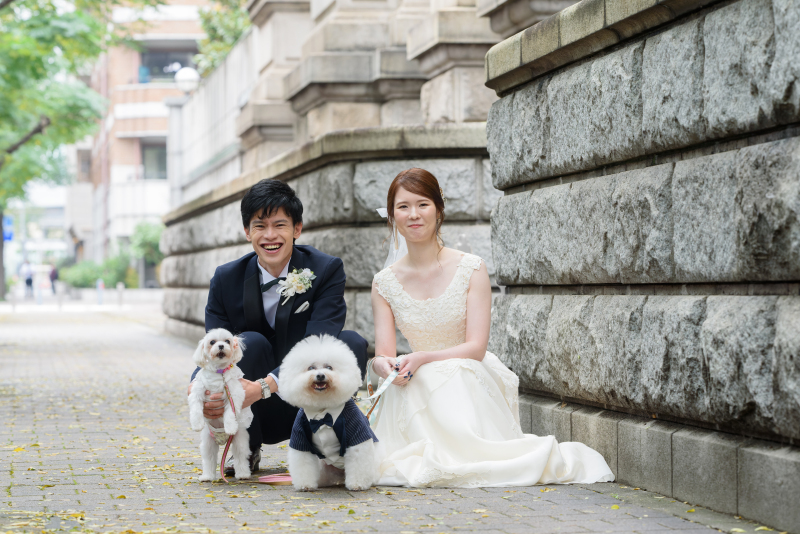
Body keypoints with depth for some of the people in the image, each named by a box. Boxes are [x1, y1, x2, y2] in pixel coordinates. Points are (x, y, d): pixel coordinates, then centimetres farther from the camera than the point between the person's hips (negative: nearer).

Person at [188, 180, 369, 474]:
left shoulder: (327, 270, -13)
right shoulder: (227, 279, -5)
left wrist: (263, 387, -41)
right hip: (261, 416, 1)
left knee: (352, 343, -25)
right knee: (250, 342, -26)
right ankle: (247, 449, -9)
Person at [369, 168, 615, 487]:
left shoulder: (471, 269, -7)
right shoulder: (385, 283, 1)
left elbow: (476, 347, -13)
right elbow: (383, 354, -3)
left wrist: (423, 359, -29)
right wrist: (384, 365, -29)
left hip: (469, 381, -2)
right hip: (416, 393, 2)